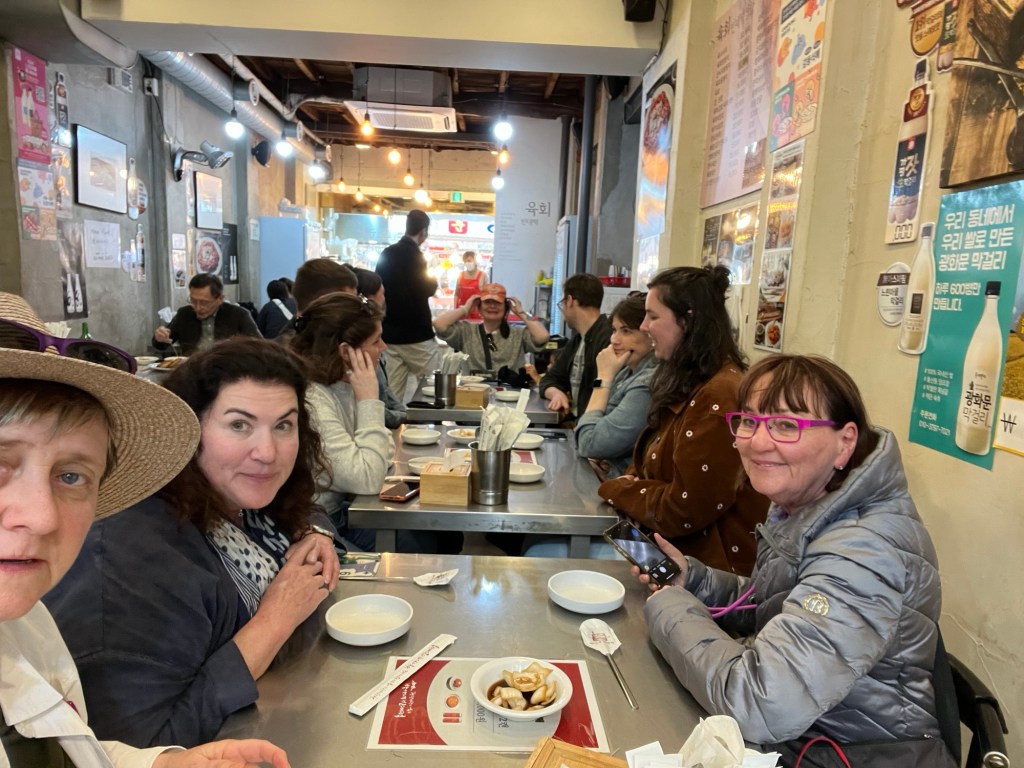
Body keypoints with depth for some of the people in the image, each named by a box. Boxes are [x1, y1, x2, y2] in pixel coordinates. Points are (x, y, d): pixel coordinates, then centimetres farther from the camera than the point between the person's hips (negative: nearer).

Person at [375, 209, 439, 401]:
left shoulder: (387, 254, 8)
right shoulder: (415, 256, -15)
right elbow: (427, 290, -15)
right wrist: (434, 283, 6)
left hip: (391, 333, 7)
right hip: (415, 334, -7)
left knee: (394, 393, 7)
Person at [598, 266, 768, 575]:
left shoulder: (718, 398, -22)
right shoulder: (689, 383, 11)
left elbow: (684, 511, -23)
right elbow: (649, 467, 13)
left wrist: (615, 490, -7)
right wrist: (628, 487, -8)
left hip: (709, 567, -8)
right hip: (677, 550, 8)